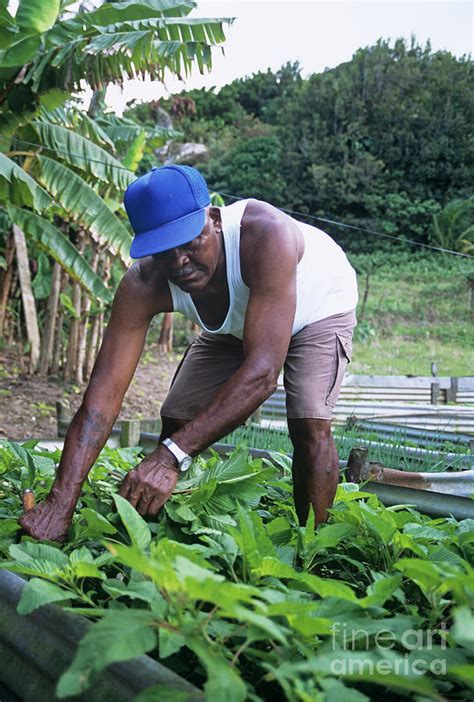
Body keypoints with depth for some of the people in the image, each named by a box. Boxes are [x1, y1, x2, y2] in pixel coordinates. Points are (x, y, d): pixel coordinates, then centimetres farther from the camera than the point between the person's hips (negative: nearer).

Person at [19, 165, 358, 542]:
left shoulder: (265, 236, -45)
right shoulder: (143, 286, -31)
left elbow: (263, 370, -50)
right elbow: (102, 397, -35)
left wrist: (173, 456, -56)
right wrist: (60, 503, -45)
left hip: (319, 307, -4)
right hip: (235, 325, 4)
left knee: (310, 426, -24)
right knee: (176, 423, -6)